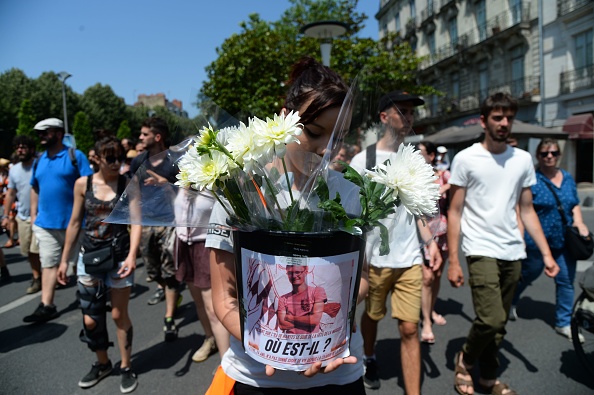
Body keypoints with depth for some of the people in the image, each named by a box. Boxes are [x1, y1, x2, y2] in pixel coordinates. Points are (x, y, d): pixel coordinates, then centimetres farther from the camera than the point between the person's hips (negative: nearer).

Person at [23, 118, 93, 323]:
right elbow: (35, 189, 17)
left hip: (73, 222, -5)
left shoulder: (75, 156, -7)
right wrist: (33, 214, 12)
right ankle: (46, 306, 14)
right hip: (45, 223, 5)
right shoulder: (39, 160, 11)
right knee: (48, 264, 8)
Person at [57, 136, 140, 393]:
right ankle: (102, 364, 34)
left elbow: (135, 222, -13)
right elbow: (74, 223, 7)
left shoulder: (128, 184, -6)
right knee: (90, 318, 9)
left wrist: (132, 255, -26)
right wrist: (64, 259, 8)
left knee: (119, 314, 7)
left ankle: (126, 368, 25)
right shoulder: (82, 184, 0)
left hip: (119, 257, -2)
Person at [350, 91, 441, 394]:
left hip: (410, 259, 3)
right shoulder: (363, 160, -8)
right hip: (374, 259, -2)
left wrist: (430, 241, 4)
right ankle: (369, 359, 49)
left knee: (409, 328, 2)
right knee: (371, 316, 19)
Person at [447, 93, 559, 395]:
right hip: (481, 251, -5)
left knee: (499, 323, 11)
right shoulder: (465, 159, -4)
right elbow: (454, 213, -4)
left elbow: (527, 211, 14)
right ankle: (465, 359, 16)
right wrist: (453, 261, -8)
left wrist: (546, 254, 8)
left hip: (513, 253, 5)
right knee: (491, 320, -13)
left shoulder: (523, 159, 9)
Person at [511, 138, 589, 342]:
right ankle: (510, 302, 40)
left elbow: (575, 204, 18)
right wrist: (520, 238, -17)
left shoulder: (568, 178, 9)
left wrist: (579, 222, -1)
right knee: (528, 274, 12)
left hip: (564, 241, 5)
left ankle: (564, 323, 23)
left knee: (566, 281, 8)